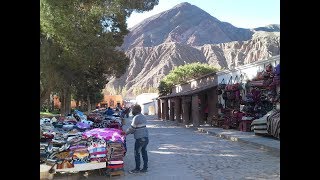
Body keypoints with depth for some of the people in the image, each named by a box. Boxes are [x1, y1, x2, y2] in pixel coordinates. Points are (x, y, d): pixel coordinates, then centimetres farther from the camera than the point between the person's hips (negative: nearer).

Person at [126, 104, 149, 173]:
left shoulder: (136, 117, -15)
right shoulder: (143, 117, 12)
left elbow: (132, 128, -11)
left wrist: (125, 133, 3)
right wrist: (132, 132, 17)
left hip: (140, 138, -9)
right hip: (146, 137, 9)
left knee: (137, 153, 2)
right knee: (144, 152, 13)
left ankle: (137, 169, 9)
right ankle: (145, 168, 18)